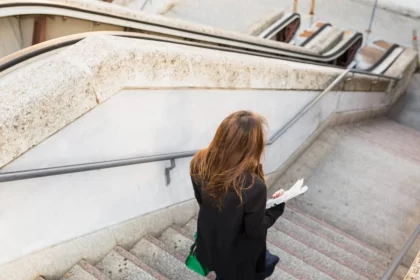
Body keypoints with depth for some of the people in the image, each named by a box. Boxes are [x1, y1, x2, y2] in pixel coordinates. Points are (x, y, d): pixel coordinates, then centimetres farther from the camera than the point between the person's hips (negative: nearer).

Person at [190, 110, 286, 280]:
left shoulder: (200, 162, -24)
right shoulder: (253, 187, -41)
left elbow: (200, 199, -4)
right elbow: (255, 230, -24)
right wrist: (277, 207, -10)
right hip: (238, 256, -5)